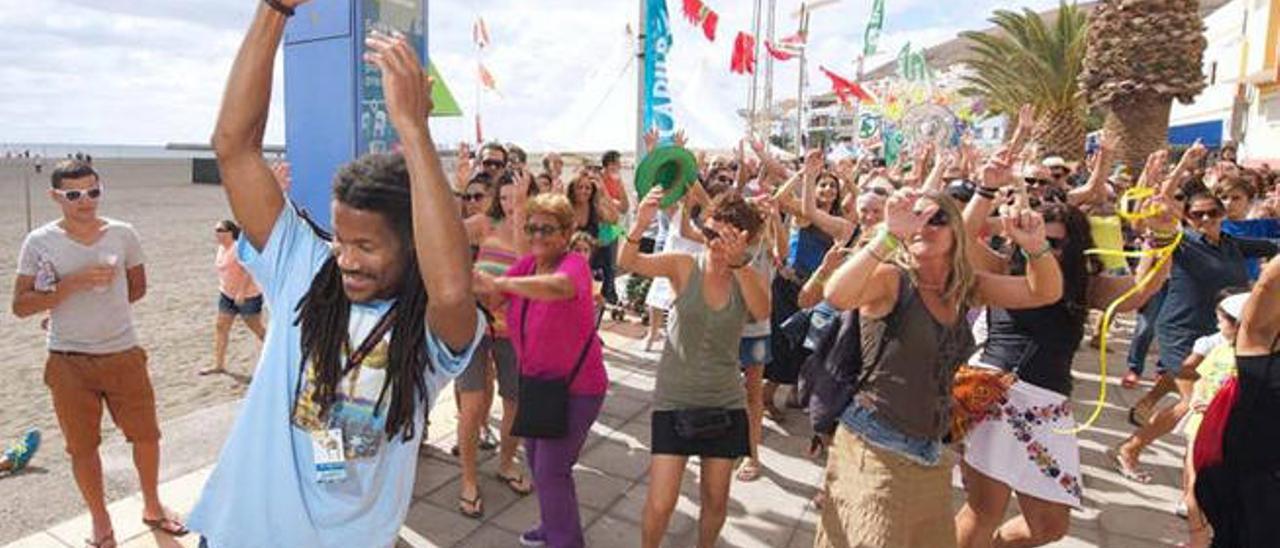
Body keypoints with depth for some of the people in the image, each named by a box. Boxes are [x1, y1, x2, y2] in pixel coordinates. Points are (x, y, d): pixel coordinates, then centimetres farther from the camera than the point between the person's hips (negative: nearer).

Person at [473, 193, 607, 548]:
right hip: (537, 379, 8)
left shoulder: (575, 264, -22)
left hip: (576, 386, -8)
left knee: (551, 470, -6)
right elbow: (492, 296, -2)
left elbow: (560, 286, -46)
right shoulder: (527, 264, 1)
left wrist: (499, 283, -56)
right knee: (536, 461, 21)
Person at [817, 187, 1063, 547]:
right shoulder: (891, 278, -12)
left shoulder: (965, 287, 6)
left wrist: (1035, 245, -14)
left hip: (929, 454, 7)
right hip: (874, 450, -6)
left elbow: (1046, 292, 5)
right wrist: (888, 235, -37)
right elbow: (836, 296, -32)